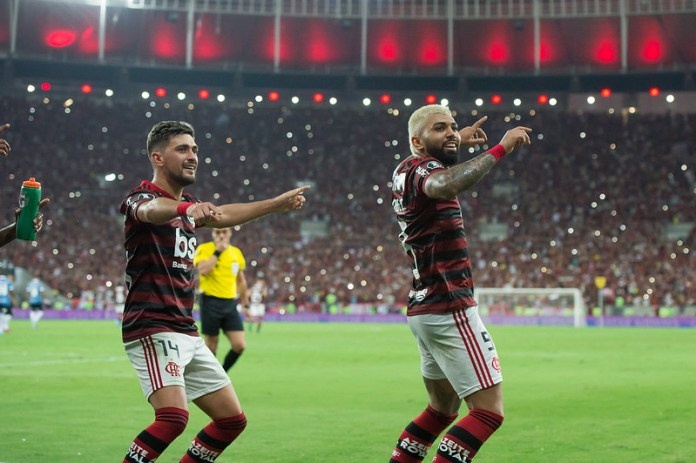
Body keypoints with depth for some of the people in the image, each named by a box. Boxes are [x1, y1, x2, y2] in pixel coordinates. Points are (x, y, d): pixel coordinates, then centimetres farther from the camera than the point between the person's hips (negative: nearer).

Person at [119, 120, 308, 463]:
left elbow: (221, 215, 34)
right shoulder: (143, 196, -9)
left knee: (232, 419, 8)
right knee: (174, 416, -27)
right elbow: (151, 210, -33)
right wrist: (187, 209, -56)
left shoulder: (187, 204, 16)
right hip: (153, 329, -9)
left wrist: (277, 203, 39)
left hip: (187, 334, 9)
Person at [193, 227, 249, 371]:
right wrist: (217, 252, -19)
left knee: (239, 345, -6)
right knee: (211, 347, 1)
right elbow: (202, 270, -25)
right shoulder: (204, 249, -6)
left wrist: (244, 301, 25)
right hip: (210, 302, -4)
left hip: (230, 304, 4)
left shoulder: (236, 252, 9)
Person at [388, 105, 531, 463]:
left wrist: (456, 144, 45)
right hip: (449, 310, -10)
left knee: (443, 408, 23)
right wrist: (500, 148, -36)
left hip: (425, 309, 10)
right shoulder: (420, 168, -14)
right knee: (489, 411, -10)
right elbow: (445, 186, -41)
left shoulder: (405, 171, 14)